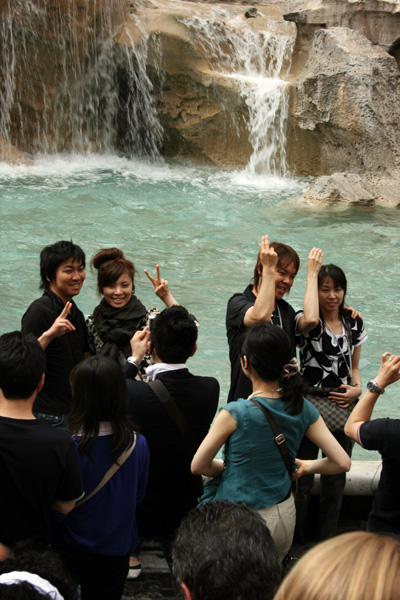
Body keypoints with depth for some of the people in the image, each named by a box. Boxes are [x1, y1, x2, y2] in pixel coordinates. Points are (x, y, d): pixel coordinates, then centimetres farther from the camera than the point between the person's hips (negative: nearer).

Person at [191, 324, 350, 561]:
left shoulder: (235, 413, -20)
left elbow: (198, 466, -9)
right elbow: (342, 462, -3)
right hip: (284, 518, 6)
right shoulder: (303, 409, -6)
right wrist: (308, 466, 15)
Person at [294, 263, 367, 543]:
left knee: (336, 478, 13)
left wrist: (357, 388, -6)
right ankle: (295, 539, 18)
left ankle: (327, 538, 29)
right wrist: (313, 273, -24)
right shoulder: (306, 322, -8)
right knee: (302, 477, 1)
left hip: (344, 406, 5)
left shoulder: (354, 323, 7)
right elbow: (311, 320, -36)